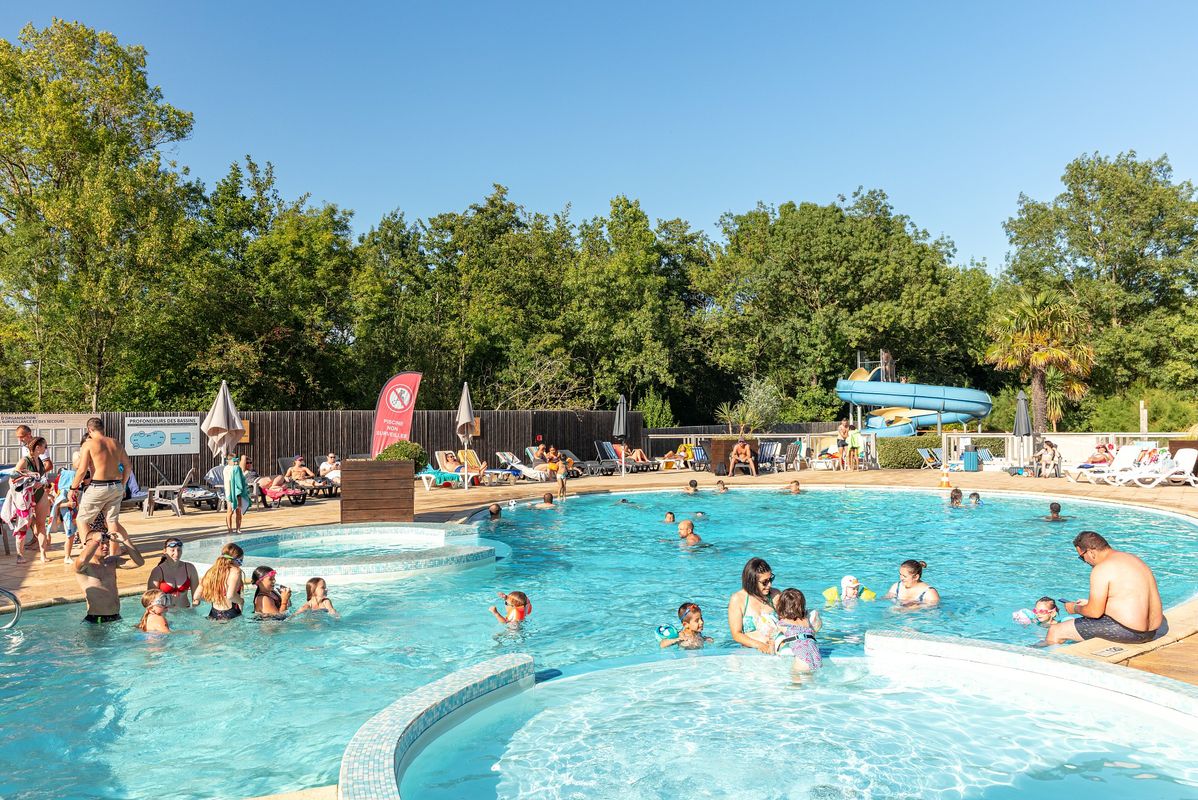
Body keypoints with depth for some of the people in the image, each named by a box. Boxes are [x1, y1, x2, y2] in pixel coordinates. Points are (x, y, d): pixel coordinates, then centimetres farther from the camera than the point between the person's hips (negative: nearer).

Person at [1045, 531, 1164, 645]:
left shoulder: (1102, 569, -15)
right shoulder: (1132, 558, 13)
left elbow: (1095, 612, -14)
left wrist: (1075, 609, 7)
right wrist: (1090, 603, 29)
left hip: (1127, 631, -10)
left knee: (1055, 631, -2)